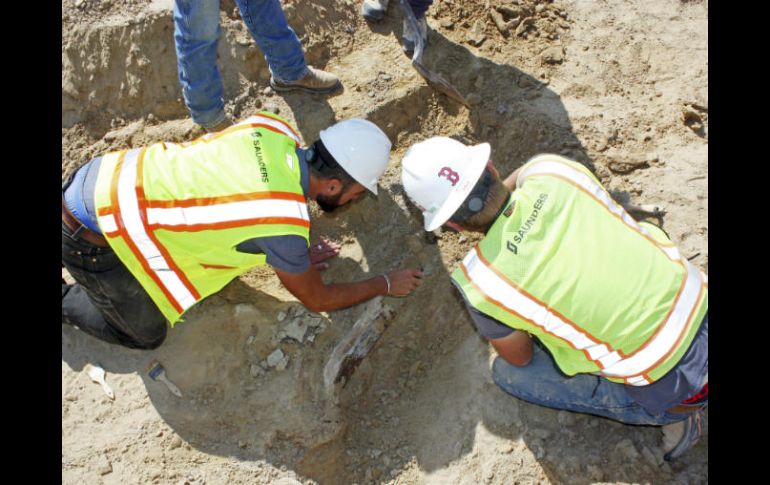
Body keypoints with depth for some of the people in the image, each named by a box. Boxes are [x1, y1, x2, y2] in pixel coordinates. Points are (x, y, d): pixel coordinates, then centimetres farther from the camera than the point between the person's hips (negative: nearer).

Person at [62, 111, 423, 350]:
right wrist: (387, 284, 6)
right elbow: (317, 300, -6)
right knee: (146, 334, 9)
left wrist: (294, 257, 13)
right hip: (92, 238, -7)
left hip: (104, 174, 7)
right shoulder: (285, 228, -27)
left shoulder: (273, 129, -9)